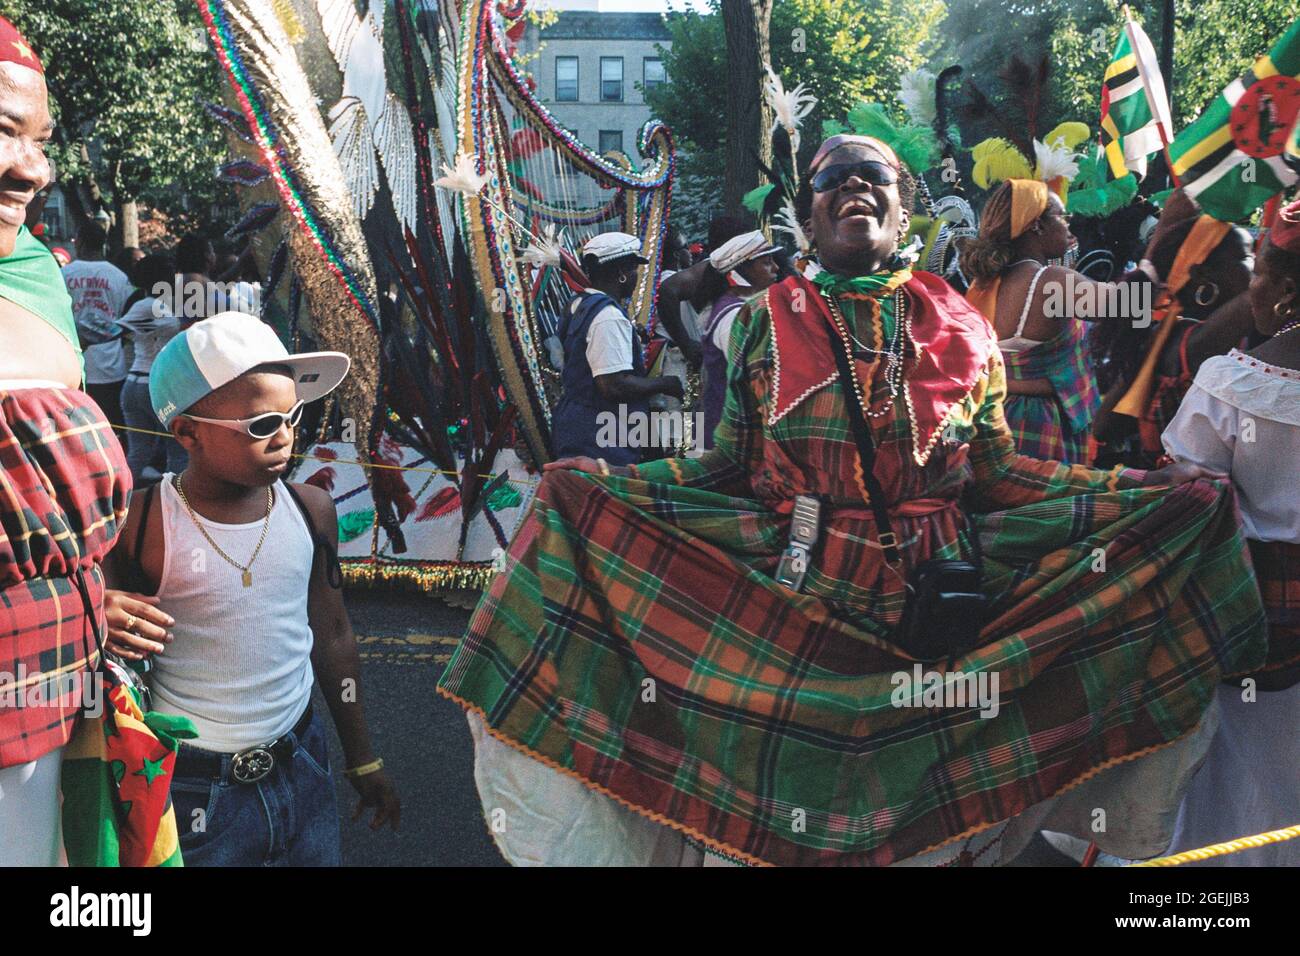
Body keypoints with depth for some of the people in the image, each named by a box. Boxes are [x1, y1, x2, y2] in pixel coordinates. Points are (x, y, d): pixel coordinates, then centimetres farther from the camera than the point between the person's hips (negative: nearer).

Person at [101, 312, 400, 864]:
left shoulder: (310, 510, -3)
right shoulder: (140, 528, -16)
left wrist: (363, 762, 15)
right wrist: (98, 620, -28)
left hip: (301, 772, 4)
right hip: (194, 794, -4)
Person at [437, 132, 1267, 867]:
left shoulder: (962, 326, 9)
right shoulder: (765, 323, 6)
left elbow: (993, 471, 9)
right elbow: (730, 466, 5)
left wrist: (1135, 490, 4)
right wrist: (597, 487, -5)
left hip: (941, 593, 2)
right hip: (792, 590, -1)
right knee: (793, 787, 3)